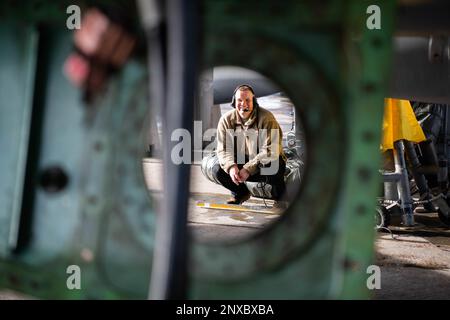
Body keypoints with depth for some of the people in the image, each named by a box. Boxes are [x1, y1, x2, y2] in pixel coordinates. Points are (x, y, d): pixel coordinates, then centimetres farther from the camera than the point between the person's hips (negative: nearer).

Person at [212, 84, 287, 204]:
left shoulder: (266, 118, -18)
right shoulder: (226, 120, -6)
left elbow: (270, 150, -23)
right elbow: (223, 149, -7)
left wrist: (249, 168, -32)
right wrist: (231, 166, -29)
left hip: (263, 163, -4)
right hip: (240, 162, 4)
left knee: (273, 166, -37)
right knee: (218, 170, -17)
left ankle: (280, 198, -3)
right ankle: (241, 192, 14)